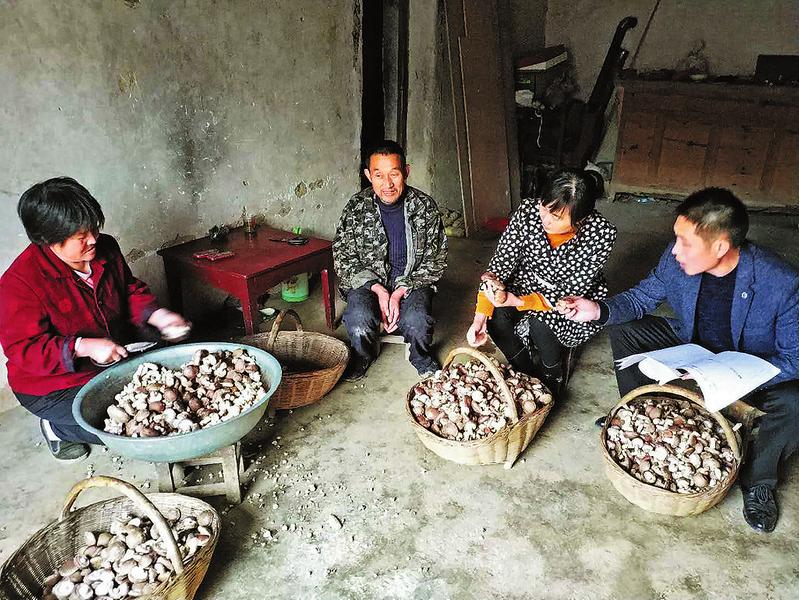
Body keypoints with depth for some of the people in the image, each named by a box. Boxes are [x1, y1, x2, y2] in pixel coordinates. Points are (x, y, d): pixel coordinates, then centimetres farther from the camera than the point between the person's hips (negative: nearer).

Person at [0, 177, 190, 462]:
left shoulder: (105, 249, -6)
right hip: (56, 386, -7)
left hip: (116, 358, 7)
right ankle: (56, 426, 8)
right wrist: (83, 347, -36)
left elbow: (130, 289, 8)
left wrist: (156, 314, -11)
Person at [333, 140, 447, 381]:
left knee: (416, 320, -31)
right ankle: (364, 356, 7)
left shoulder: (425, 206, -7)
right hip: (367, 282, 1)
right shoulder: (356, 208, -7)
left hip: (412, 282, 0)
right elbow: (343, 258, -2)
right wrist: (377, 289, -17)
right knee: (358, 318, -30)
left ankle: (421, 358, 7)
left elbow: (435, 260, -3)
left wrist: (401, 291, -16)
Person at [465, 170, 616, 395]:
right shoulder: (528, 212, -21)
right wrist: (481, 316, -30)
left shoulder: (601, 233, -27)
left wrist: (519, 302, -37)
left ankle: (553, 377, 1)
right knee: (496, 316, -25)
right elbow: (500, 264, -19)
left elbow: (571, 293, -24)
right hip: (529, 286, 3)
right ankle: (528, 375, 2)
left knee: (540, 322, -32)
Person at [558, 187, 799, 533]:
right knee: (622, 330, -9)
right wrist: (599, 310, -27)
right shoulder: (676, 259, -22)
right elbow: (642, 298, -7)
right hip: (692, 343, 4)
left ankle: (757, 482, -1)